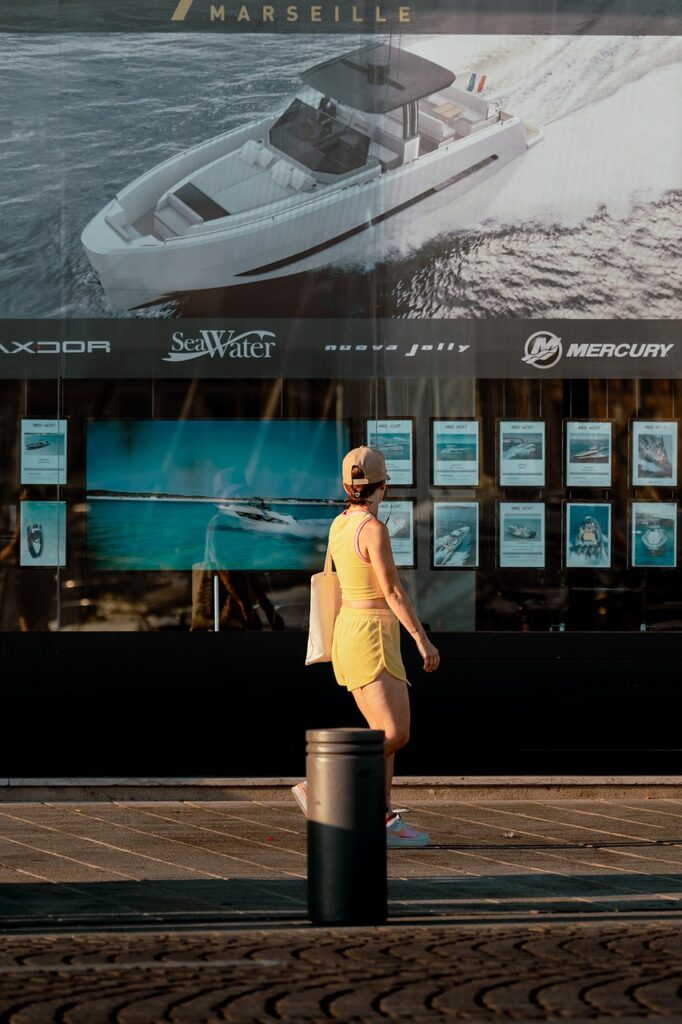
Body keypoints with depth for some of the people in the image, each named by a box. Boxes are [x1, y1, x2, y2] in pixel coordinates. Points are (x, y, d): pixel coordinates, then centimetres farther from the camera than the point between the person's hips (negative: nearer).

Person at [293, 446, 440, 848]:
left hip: (349, 631, 9)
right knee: (396, 734, -13)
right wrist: (423, 639, -15)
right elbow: (393, 592, -20)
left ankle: (385, 821, 5)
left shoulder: (339, 525, 8)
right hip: (372, 639, -9)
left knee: (385, 732, 10)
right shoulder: (374, 529, -18)